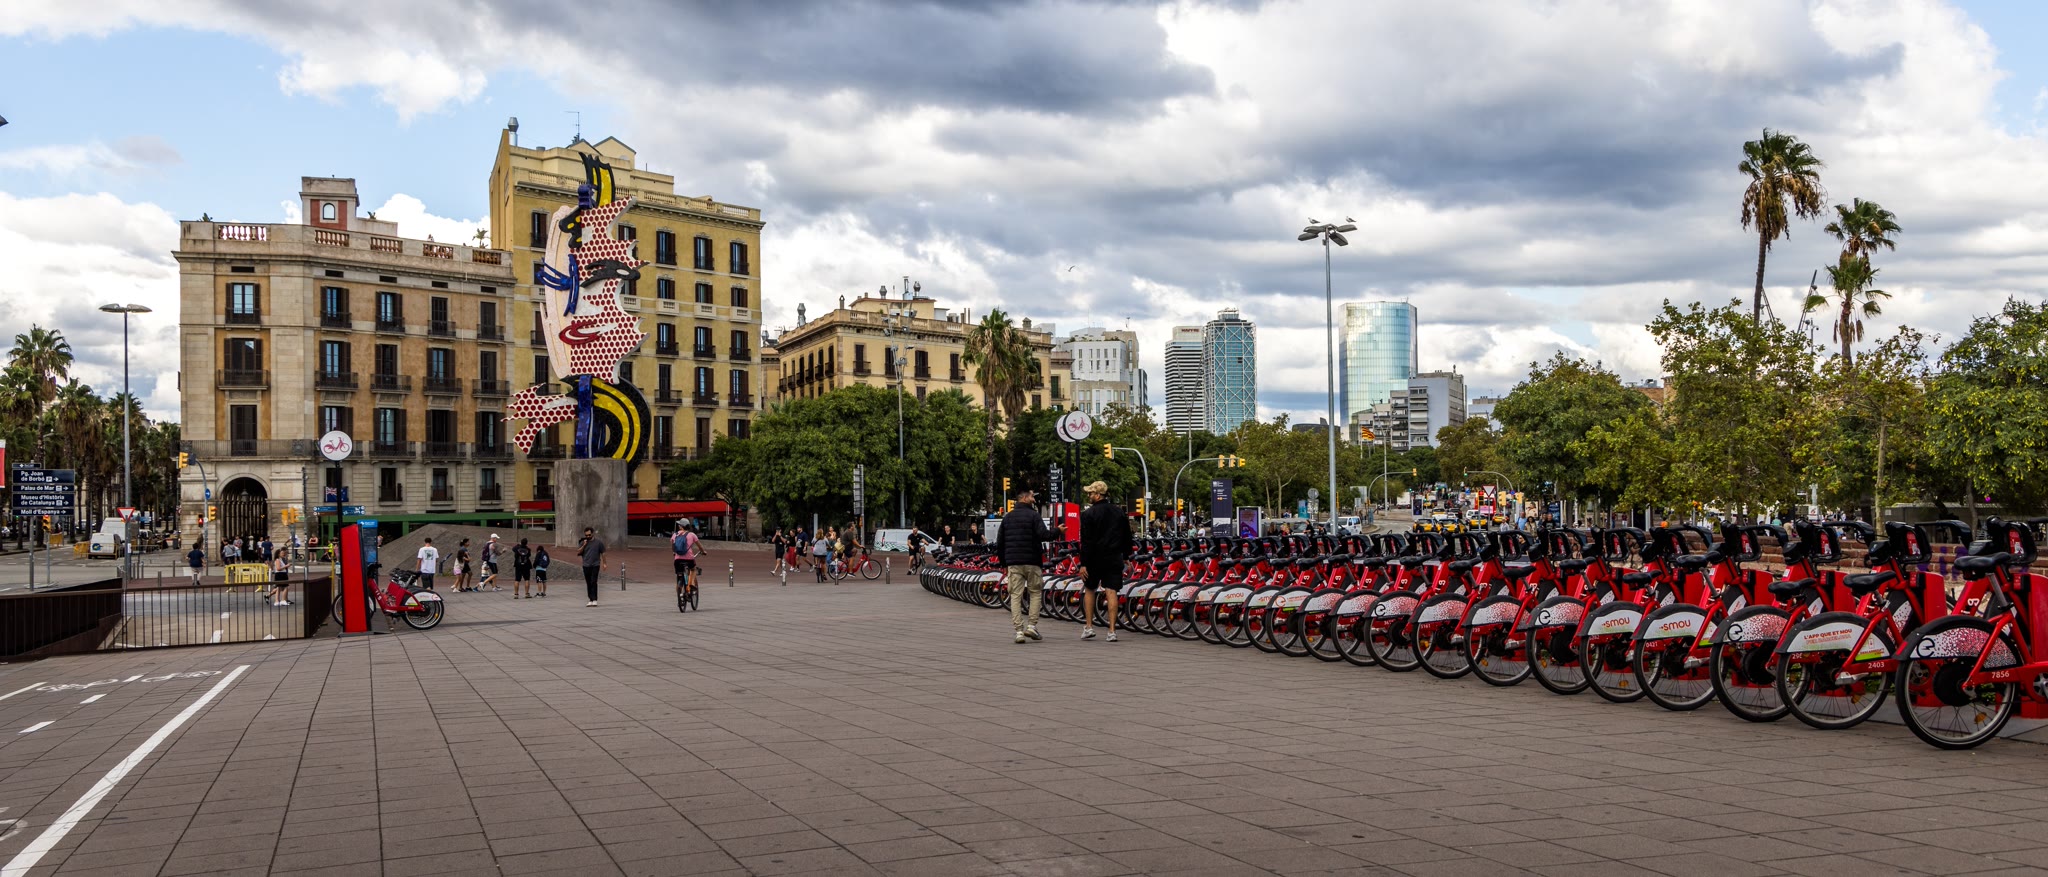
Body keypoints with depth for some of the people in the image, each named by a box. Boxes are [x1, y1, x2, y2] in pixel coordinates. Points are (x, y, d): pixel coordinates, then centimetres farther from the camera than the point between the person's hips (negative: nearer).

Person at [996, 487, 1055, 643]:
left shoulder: (1007, 517, 13)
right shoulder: (1033, 515, -5)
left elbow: (999, 542, 14)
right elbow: (1044, 534, -18)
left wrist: (1003, 563, 20)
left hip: (1013, 564, 4)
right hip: (1032, 562, -4)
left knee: (1015, 596, 2)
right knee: (1036, 593, 10)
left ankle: (1019, 630, -3)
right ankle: (1032, 625, 1)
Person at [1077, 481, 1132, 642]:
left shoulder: (1089, 514, -9)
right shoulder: (1119, 512, 8)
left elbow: (1086, 542, -13)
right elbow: (1127, 538, 13)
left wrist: (1083, 564, -11)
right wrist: (1126, 558, 21)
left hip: (1095, 558, -3)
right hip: (1114, 558, 3)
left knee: (1089, 589, 14)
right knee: (1111, 592, 0)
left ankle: (1088, 627, 13)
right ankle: (1112, 631, -4)